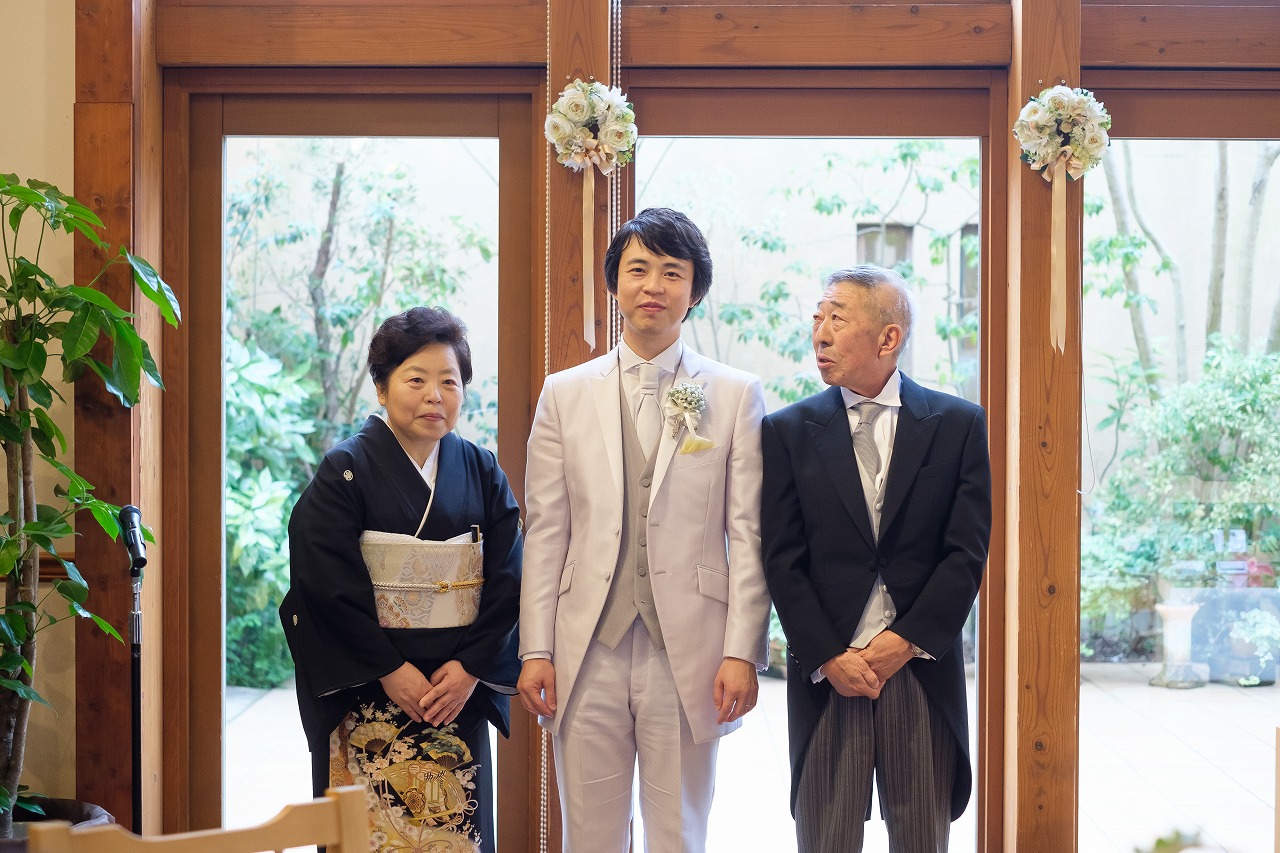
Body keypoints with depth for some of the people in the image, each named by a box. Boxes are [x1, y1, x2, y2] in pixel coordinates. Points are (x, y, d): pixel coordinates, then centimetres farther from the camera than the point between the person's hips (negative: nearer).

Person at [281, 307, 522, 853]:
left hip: (461, 686, 3)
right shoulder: (344, 472, -5)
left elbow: (507, 579, 1)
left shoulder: (482, 474, 6)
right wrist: (390, 670, -14)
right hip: (367, 695, -3)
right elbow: (330, 585, -11)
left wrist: (471, 667, -10)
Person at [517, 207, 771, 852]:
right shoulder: (564, 395, 9)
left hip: (689, 654, -1)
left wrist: (743, 653, -6)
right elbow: (545, 534, 6)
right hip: (589, 654, 1)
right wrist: (535, 652, 0)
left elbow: (748, 536, 0)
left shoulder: (736, 395, 4)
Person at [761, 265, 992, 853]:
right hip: (824, 673, 0)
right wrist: (828, 656, -9)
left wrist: (907, 640, -9)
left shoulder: (958, 424, 3)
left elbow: (968, 551, -1)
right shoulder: (788, 431, 4)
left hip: (923, 669, 0)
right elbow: (781, 560, 0)